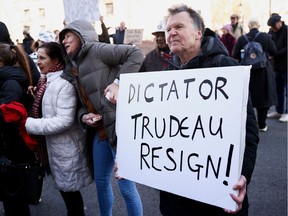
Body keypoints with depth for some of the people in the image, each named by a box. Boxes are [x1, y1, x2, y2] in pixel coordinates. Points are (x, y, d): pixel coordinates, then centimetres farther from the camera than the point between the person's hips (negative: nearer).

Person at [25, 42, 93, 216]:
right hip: (56, 145, 9)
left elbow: (64, 120, -27)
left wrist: (29, 123, -24)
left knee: (69, 189, 7)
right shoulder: (49, 81, 8)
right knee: (64, 188, 22)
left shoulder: (64, 83, -21)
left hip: (66, 146, -9)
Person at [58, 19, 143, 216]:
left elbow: (136, 53, -15)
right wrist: (83, 116, -3)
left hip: (119, 126, -8)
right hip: (99, 130, 9)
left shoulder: (96, 50, -8)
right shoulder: (73, 68, 15)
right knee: (101, 181, 21)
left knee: (126, 186, 2)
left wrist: (118, 82, -21)